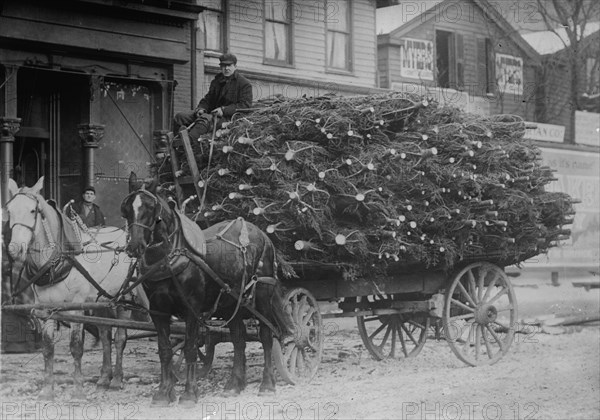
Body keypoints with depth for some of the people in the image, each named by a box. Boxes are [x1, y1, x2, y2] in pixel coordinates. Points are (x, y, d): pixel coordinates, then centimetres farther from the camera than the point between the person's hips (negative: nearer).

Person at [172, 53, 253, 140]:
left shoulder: (244, 84, -1)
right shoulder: (216, 81, 22)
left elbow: (245, 105, -11)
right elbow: (207, 99, 27)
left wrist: (224, 110, -21)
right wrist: (201, 108, 2)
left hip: (227, 117, -8)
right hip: (211, 112, 8)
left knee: (204, 119, -39)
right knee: (180, 116, -9)